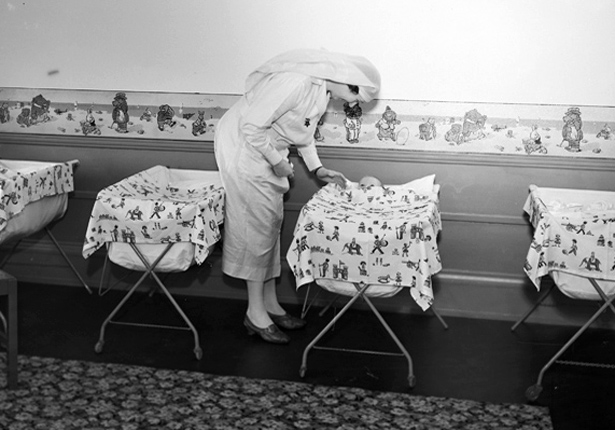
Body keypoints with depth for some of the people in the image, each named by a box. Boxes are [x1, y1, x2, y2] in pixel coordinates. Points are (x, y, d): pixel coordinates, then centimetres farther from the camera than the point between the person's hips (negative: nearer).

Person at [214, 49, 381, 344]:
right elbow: (252, 126, -28)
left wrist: (317, 168, 4)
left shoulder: (322, 89, 1)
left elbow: (305, 131, 15)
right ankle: (255, 314, 4)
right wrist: (277, 161, -18)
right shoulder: (295, 82, -30)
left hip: (266, 151, 9)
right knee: (258, 225, -6)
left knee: (272, 222, 11)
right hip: (243, 146, -9)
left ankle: (270, 303, 21)